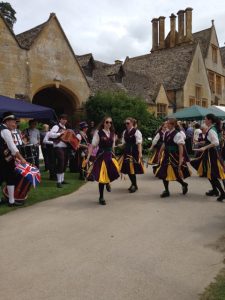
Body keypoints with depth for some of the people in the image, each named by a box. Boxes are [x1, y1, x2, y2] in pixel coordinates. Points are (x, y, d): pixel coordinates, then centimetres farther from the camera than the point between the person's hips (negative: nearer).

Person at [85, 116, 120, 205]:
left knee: (115, 171, -20)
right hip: (101, 156, -4)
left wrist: (113, 156, 17)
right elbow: (93, 146, -7)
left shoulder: (112, 133, 11)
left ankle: (108, 182, 17)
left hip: (110, 155, 4)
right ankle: (101, 197, 20)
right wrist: (88, 158, -12)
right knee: (102, 177, 1)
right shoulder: (98, 132, -4)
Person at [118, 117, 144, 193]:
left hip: (134, 152, -7)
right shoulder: (125, 132, 12)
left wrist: (140, 153, -21)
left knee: (132, 169, -7)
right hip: (127, 152, 7)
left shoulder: (136, 132, -7)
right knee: (127, 169, 8)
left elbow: (139, 144, -13)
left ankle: (134, 185, 11)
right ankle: (133, 184, 27)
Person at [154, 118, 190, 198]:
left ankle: (184, 184, 31)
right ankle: (166, 191, 22)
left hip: (174, 157, -7)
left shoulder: (177, 134, -15)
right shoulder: (166, 133, 7)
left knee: (175, 174, 0)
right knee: (163, 173, 7)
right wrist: (160, 153, 20)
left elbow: (181, 147, -18)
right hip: (167, 156, 7)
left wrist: (181, 158, -22)